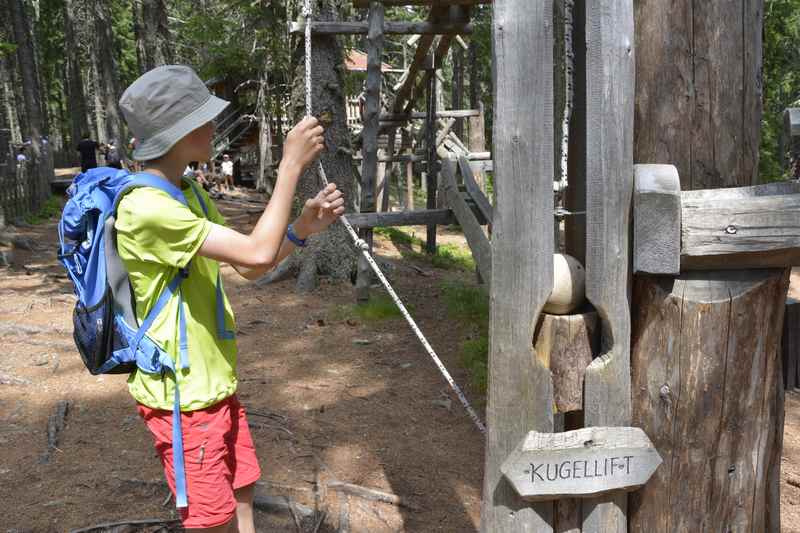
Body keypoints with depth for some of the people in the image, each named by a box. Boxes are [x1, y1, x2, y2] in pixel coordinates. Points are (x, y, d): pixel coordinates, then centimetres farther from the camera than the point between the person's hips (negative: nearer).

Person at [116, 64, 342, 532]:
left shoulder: (190, 194, 7)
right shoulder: (145, 207, -24)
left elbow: (248, 267, 9)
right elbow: (256, 254, -29)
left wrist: (304, 226, -7)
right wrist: (292, 164, -22)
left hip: (215, 382, 9)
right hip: (181, 393, -9)